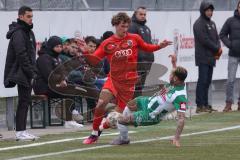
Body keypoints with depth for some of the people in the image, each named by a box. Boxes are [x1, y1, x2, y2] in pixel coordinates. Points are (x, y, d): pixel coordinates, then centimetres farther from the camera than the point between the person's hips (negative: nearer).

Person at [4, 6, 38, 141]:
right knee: (24, 101, -10)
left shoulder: (28, 32, 18)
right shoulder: (18, 33, -13)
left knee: (25, 101, 9)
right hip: (21, 73, -9)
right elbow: (22, 56, -19)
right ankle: (20, 132, -10)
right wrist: (31, 73, -19)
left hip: (26, 74, 9)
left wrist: (33, 72, 11)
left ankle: (22, 131, 12)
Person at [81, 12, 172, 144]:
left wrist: (160, 46, 5)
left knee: (120, 112, -2)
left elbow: (147, 48, 20)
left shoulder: (134, 39, 3)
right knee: (101, 104, -20)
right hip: (113, 79, -1)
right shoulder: (107, 43, 1)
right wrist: (85, 53, -18)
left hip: (128, 81, 1)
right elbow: (95, 60, -1)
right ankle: (95, 133, -3)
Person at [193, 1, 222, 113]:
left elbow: (216, 38, 17)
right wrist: (217, 49, -9)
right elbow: (204, 40, -16)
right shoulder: (199, 24, -9)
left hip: (211, 58, 8)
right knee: (202, 81, -9)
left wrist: (218, 48, -4)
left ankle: (205, 104, 12)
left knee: (207, 82, 9)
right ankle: (200, 105, -10)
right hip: (203, 58, -8)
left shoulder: (212, 23, 18)